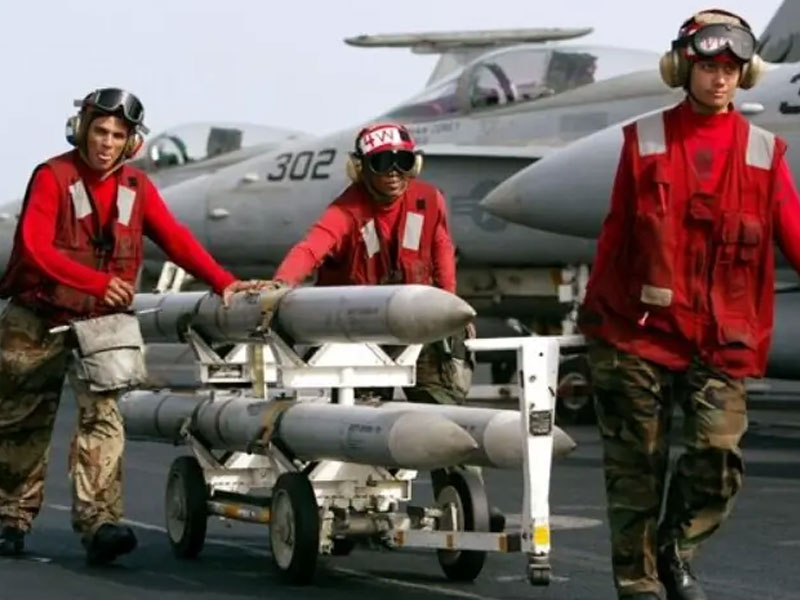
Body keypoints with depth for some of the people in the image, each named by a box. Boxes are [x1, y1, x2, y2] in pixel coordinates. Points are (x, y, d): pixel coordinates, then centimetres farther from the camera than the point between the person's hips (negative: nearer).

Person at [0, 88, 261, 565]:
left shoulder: (136, 187, 3)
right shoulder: (53, 177, -9)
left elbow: (175, 238, -2)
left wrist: (223, 282, -16)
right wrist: (98, 282, -29)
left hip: (101, 321, 2)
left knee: (102, 416, -16)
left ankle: (99, 522, -24)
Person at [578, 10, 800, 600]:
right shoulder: (645, 140, 3)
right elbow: (616, 232, 8)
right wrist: (595, 311, 9)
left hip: (721, 339, 1)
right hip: (639, 331, -1)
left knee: (720, 459, -8)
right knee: (637, 466, 4)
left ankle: (675, 551, 18)